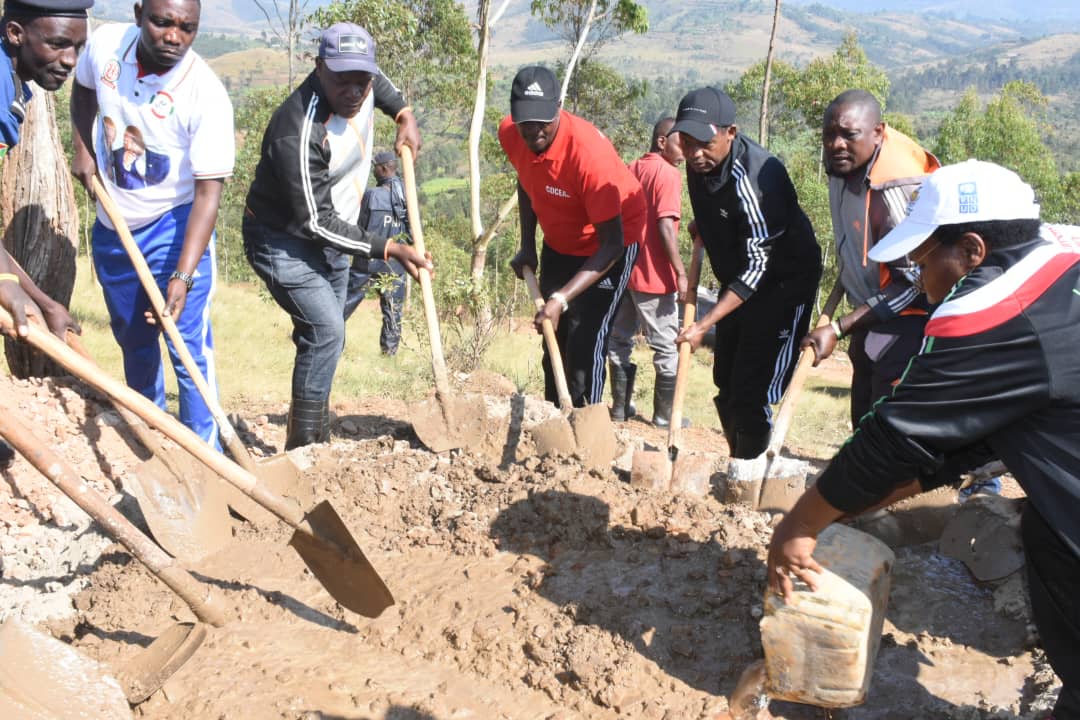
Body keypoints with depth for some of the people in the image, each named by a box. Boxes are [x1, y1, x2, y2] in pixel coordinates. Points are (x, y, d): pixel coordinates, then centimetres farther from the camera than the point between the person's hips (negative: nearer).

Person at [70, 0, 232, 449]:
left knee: (189, 348, -9)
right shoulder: (105, 44, -10)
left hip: (174, 226, -5)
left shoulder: (207, 95, -26)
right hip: (112, 226, 6)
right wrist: (82, 151, 2)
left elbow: (208, 193, -27)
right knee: (133, 341, 19)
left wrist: (183, 275, -35)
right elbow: (82, 91, 15)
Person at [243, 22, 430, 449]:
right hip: (284, 242, -8)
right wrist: (389, 250, -29)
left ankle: (316, 444, 25)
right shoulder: (298, 132, -34)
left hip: (330, 237, 9)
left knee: (326, 339, 13)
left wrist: (404, 113, 3)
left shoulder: (362, 88, -10)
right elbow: (316, 223, -30)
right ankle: (303, 446, -12)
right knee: (325, 331, -22)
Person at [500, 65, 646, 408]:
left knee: (585, 344, -16)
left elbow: (612, 244, -32)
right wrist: (527, 246, 2)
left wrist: (562, 299, -39)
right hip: (559, 243, 7)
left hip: (610, 243, -6)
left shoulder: (590, 151, -36)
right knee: (554, 340, 12)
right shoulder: (509, 133, -17)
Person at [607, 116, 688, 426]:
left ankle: (621, 406, 20)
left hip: (623, 270, 8)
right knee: (666, 347, 3)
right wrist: (681, 273, -20)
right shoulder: (669, 174, -12)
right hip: (654, 276, -7)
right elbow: (666, 226, -20)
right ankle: (664, 415, 8)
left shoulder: (632, 169, 11)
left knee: (620, 339, 15)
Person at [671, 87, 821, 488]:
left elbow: (758, 268, -31)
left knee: (752, 389, -9)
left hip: (783, 282, -8)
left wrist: (704, 324, -33)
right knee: (726, 383, 13)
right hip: (737, 280, 9)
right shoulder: (700, 163, -10)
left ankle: (748, 471, 10)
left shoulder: (752, 180, -34)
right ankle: (740, 465, 29)